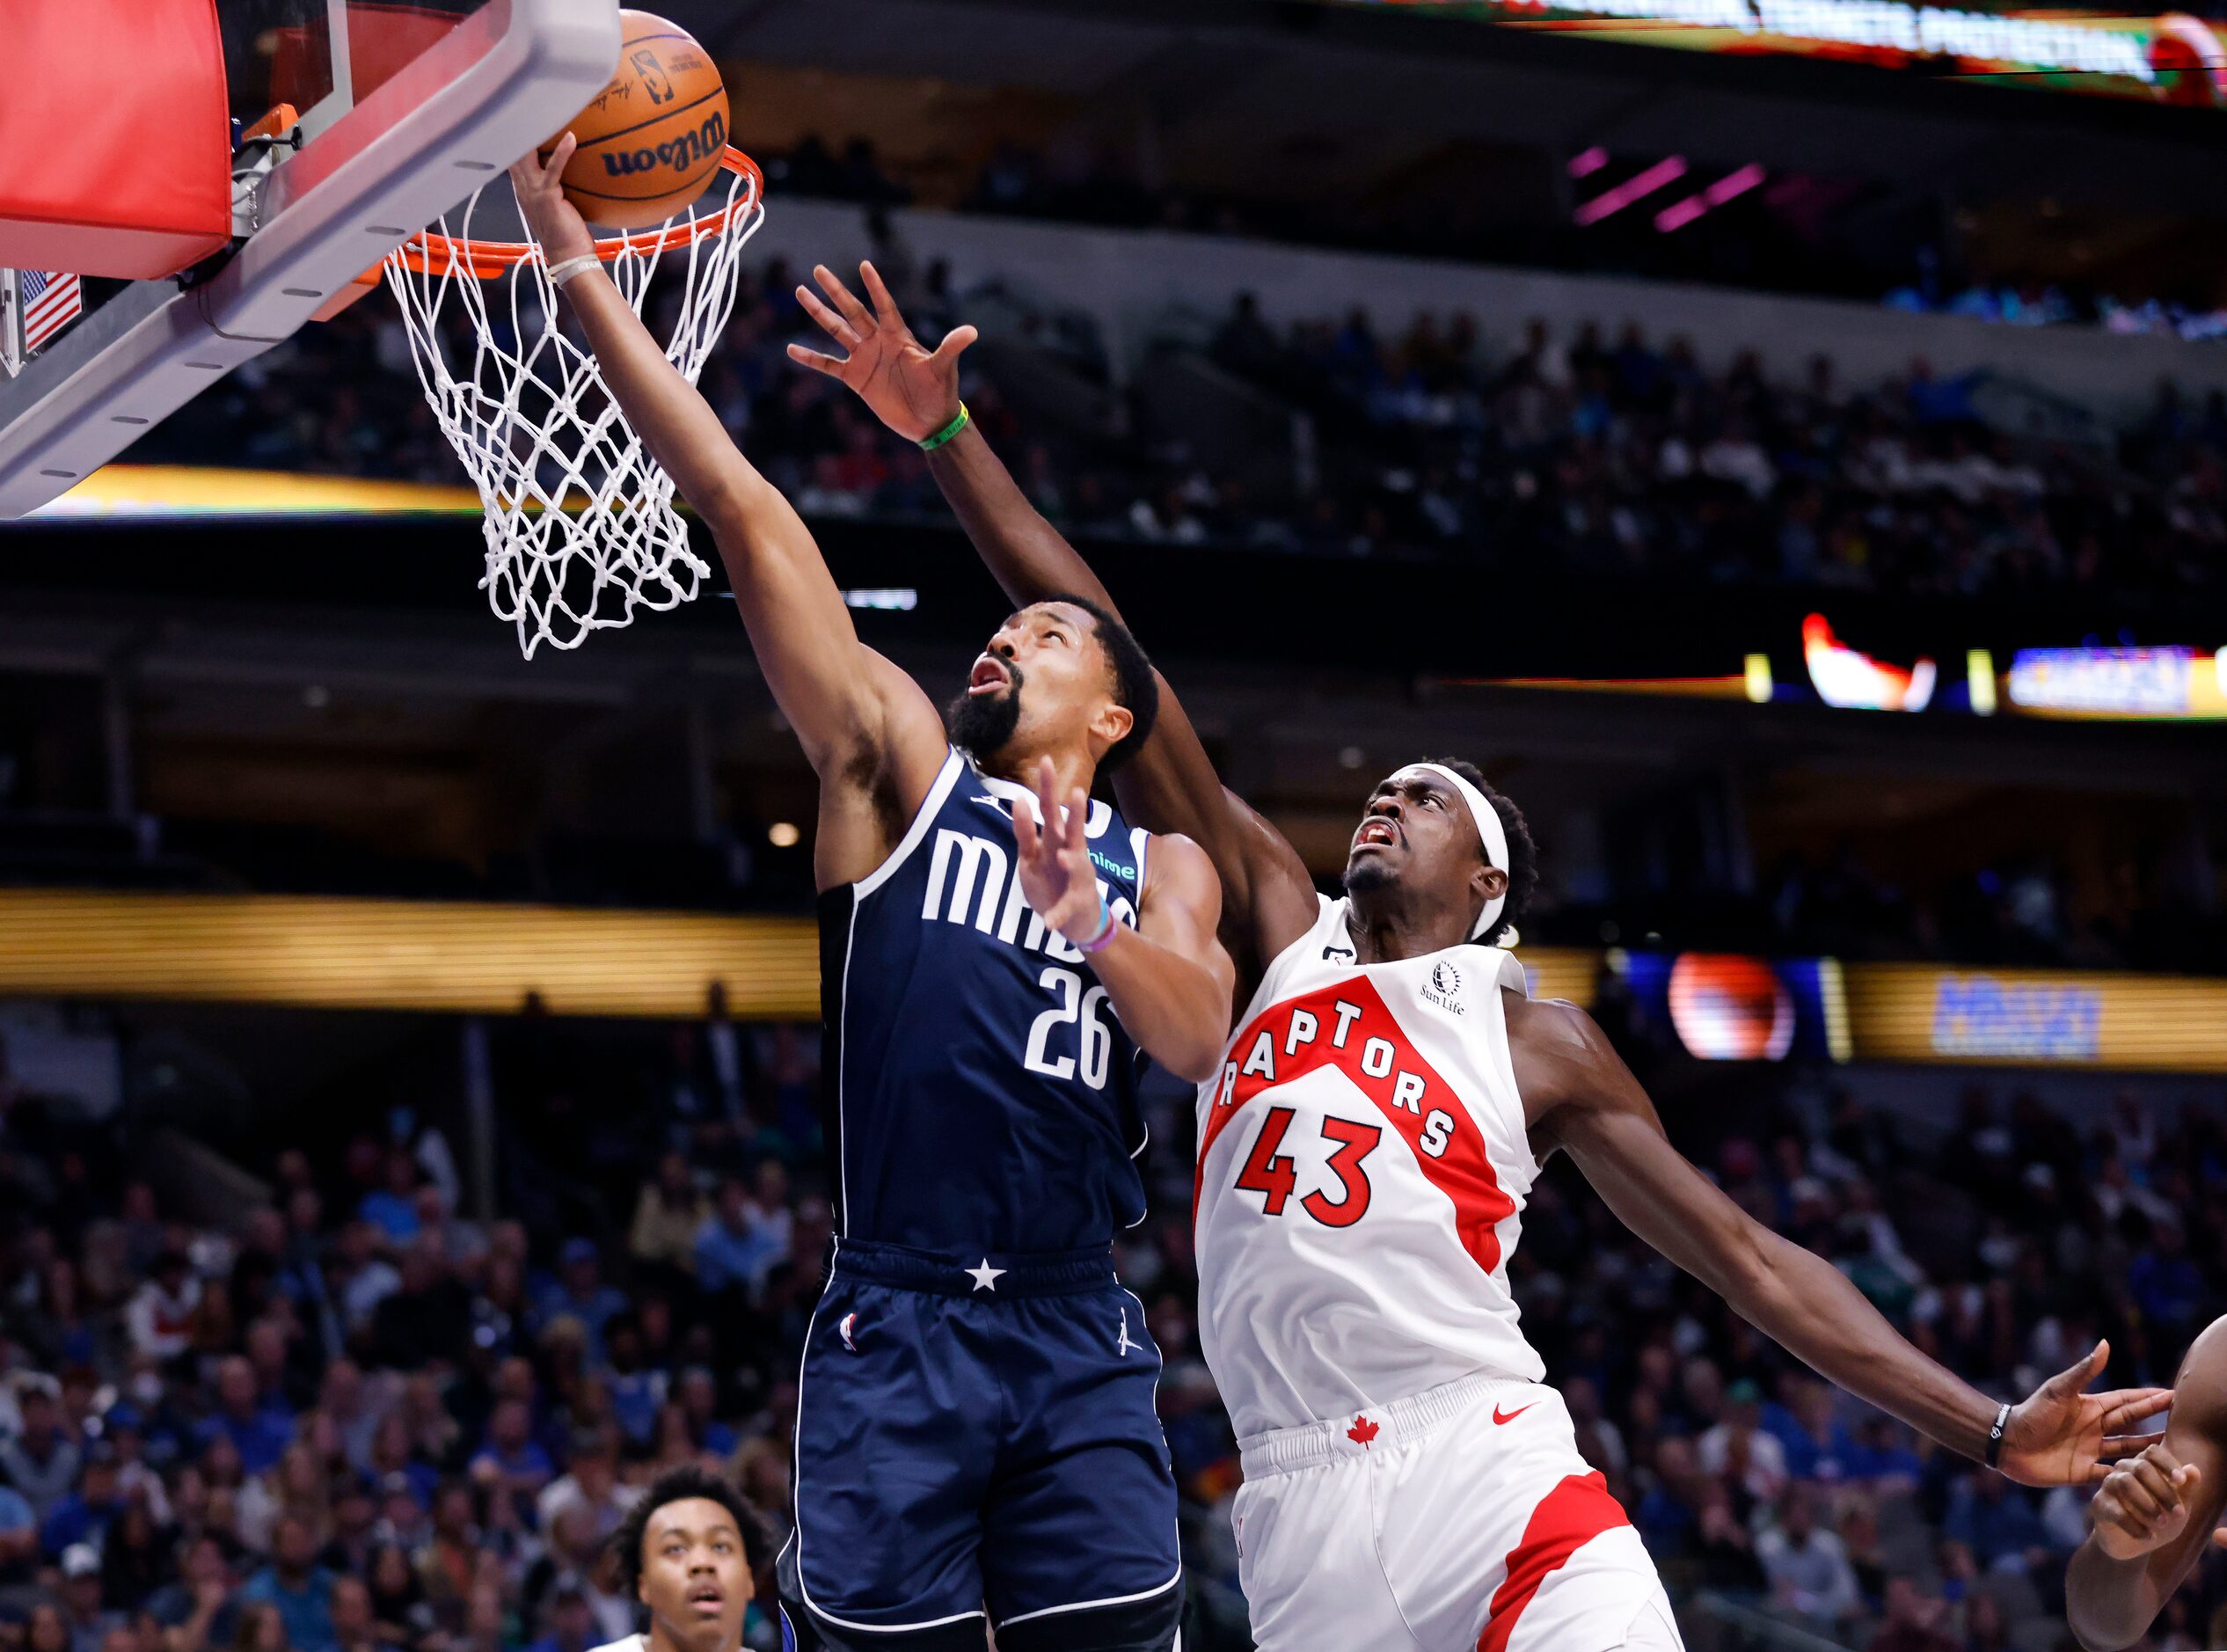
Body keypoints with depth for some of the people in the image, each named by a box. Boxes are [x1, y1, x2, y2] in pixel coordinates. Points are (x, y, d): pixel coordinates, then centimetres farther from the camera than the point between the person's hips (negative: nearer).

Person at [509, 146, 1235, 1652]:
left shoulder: (1160, 871, 16)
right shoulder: (901, 768, 11)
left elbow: (1200, 1034, -7)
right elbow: (741, 508, 3)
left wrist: (1088, 921, -27)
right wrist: (575, 260, -2)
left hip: (1082, 1348, 1)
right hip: (895, 1330, -1)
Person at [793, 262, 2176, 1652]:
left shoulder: (1541, 1043, 13)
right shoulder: (1275, 935, 17)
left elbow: (1748, 1259, 12)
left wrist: (1990, 1429, 3)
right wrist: (946, 439, 10)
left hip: (1488, 1477, -2)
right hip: (1301, 1518, 2)